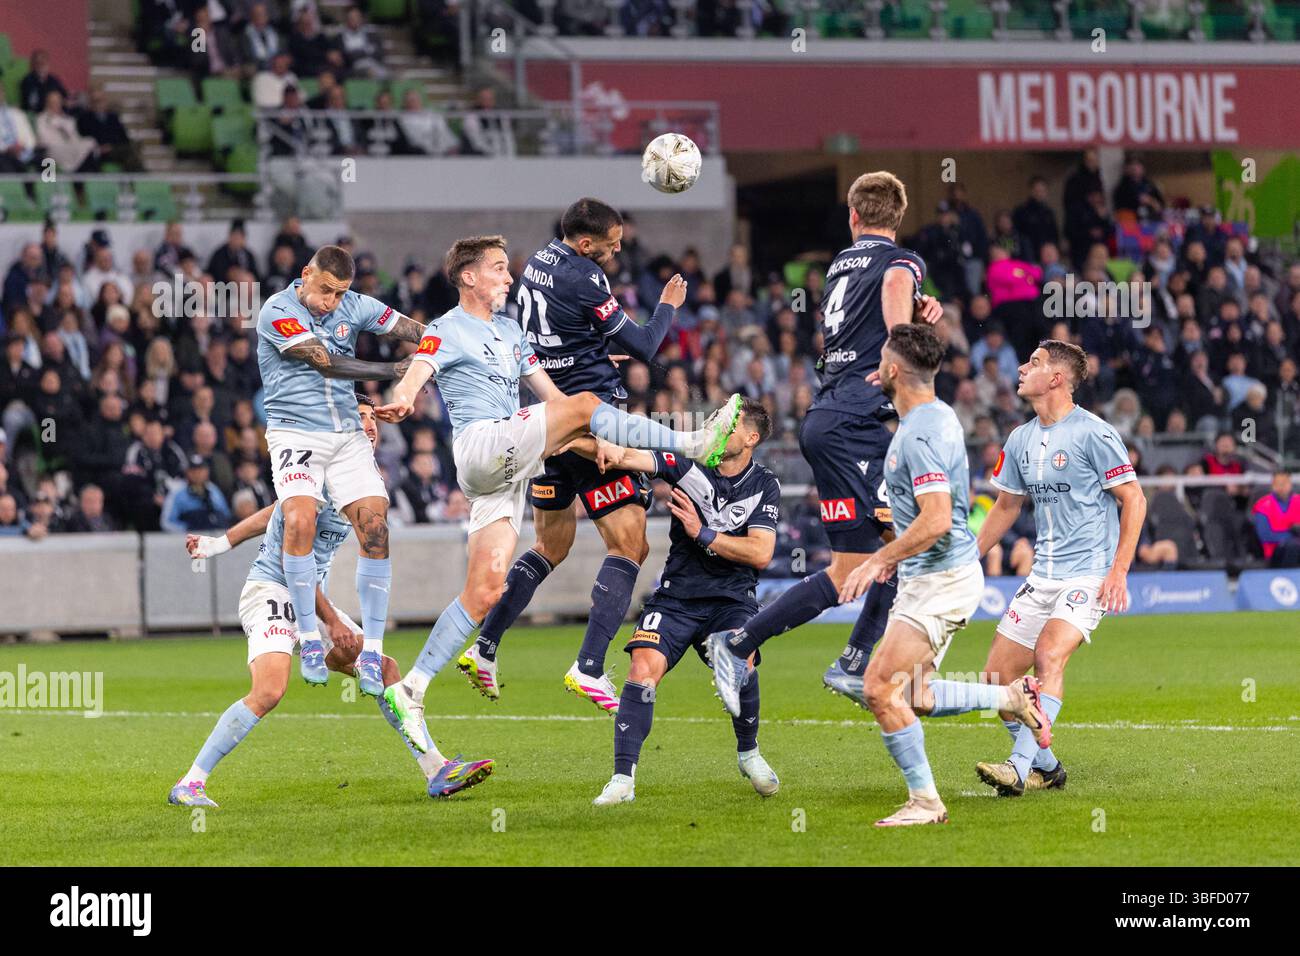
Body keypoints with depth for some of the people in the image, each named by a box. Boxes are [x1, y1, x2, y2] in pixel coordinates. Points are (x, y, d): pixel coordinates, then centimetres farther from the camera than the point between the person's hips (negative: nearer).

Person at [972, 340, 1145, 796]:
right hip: (1043, 573, 7)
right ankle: (1045, 768, 17)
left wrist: (1119, 571, -14)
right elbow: (1007, 505, 24)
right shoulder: (1021, 439, 10)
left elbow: (1133, 499, -8)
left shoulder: (1093, 433, -10)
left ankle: (1019, 767, -34)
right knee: (998, 676, 1)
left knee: (1049, 655, -28)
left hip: (1088, 574, -7)